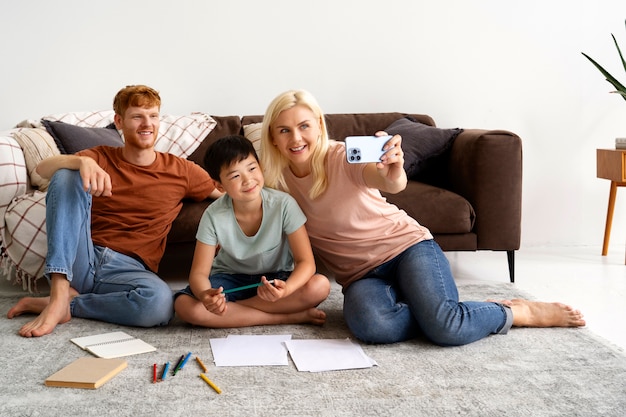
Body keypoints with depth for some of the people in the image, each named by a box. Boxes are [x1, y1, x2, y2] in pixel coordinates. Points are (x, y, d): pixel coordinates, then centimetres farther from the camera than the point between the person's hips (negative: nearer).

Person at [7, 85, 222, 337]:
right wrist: (82, 161, -28)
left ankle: (69, 303, -12)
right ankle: (58, 295, -27)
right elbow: (42, 168, -8)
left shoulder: (181, 171, 8)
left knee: (160, 302, -37)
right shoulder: (101, 158, 8)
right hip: (80, 259, 1)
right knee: (67, 175, -19)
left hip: (129, 268, -1)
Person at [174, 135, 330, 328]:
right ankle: (292, 316, -25)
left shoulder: (284, 205, -22)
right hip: (230, 279, 2)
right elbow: (199, 273, -16)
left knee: (320, 285, -31)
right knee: (184, 305, -29)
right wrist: (205, 295, -42)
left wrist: (287, 289, -44)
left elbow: (306, 262, -21)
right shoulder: (214, 216, -18)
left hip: (276, 278, -1)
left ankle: (231, 308, -21)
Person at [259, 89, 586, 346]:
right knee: (370, 325, -34)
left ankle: (520, 311, 1)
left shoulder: (342, 157, -15)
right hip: (361, 275, 3)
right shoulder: (275, 180, -3)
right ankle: (437, 309, -8)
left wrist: (393, 175, -58)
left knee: (444, 326, -28)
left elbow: (394, 184, -34)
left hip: (405, 245, -2)